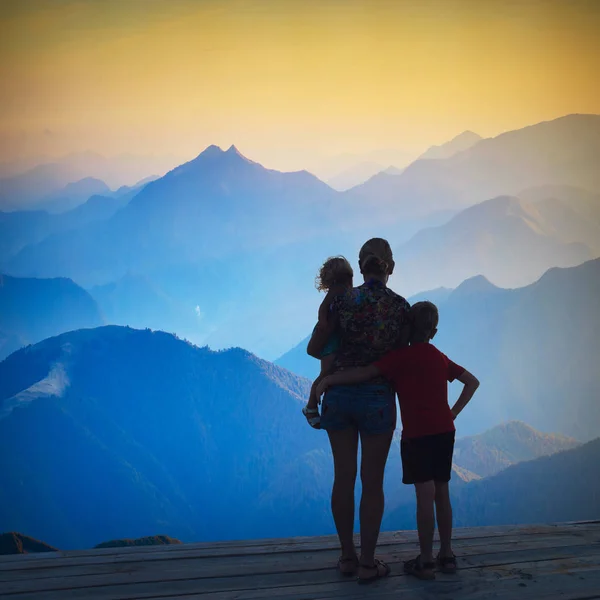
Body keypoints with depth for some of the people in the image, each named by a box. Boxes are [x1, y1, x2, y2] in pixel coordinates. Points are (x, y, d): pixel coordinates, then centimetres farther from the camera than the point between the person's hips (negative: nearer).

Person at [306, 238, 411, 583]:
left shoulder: (342, 300, -3)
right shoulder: (401, 306, -4)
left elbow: (314, 349, 0)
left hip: (340, 395, 2)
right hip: (377, 398, -2)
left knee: (344, 477, 10)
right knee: (373, 481, 5)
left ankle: (347, 557, 20)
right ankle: (367, 563, 10)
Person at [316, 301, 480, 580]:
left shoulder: (402, 356, -8)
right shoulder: (440, 358, 13)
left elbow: (365, 373, -18)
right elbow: (472, 382, 20)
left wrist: (329, 379, -11)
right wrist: (454, 411, 14)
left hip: (418, 434, -6)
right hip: (445, 432, 6)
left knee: (425, 495, -4)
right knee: (442, 493, 12)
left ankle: (425, 562, 2)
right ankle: (447, 555, 19)